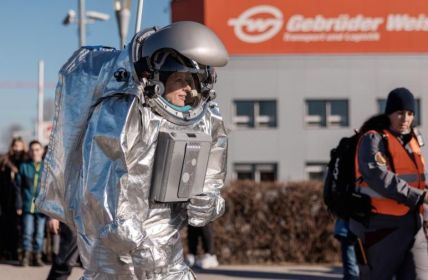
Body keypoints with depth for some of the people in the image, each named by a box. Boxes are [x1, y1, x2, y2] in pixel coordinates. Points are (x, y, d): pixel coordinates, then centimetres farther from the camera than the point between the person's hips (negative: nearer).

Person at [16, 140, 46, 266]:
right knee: (27, 231, 0)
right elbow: (19, 187, 3)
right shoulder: (24, 167, 2)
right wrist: (19, 205, -1)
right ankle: (26, 255, 10)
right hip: (28, 206, 0)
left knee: (40, 232, 6)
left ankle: (37, 256, 15)